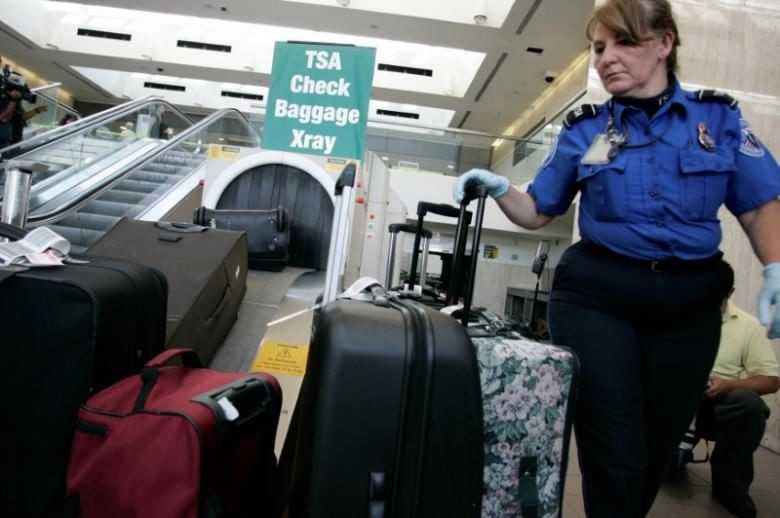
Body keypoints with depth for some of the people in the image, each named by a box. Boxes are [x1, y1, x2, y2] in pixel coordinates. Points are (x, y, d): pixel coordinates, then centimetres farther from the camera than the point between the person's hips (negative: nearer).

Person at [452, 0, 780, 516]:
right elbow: (539, 211, 8)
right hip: (595, 296, -1)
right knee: (614, 455, -3)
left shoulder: (719, 116, 5)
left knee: (658, 449, 13)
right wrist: (499, 188, -11)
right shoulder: (583, 129, 4)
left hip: (688, 302, 2)